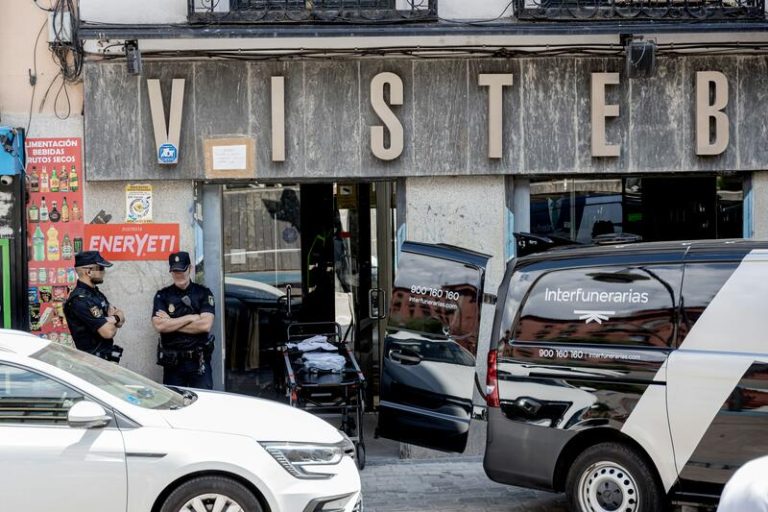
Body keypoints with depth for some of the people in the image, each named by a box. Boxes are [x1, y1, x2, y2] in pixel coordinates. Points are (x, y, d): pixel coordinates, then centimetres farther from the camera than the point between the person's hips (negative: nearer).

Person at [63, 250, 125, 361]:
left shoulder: (95, 292, 10)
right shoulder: (80, 300, -22)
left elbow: (121, 317, 8)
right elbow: (108, 332, -25)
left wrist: (111, 319, -15)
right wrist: (115, 320, -4)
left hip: (106, 354, 9)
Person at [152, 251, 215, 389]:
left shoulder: (203, 293, 3)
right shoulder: (162, 296, 6)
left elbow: (205, 325, -10)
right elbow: (159, 326, -9)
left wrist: (171, 323, -8)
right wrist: (191, 318, -11)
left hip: (199, 362, -1)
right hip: (172, 362, 1)